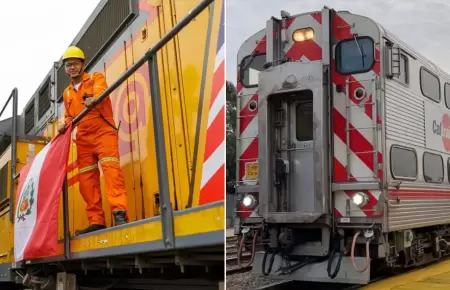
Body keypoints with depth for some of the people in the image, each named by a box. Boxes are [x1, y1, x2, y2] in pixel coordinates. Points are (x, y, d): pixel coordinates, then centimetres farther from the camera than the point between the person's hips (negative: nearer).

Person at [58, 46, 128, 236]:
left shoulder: (96, 78, 6)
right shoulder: (67, 93, 22)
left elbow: (100, 91, -16)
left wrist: (93, 100, -40)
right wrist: (66, 124, 3)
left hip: (103, 132, -6)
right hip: (83, 139, 6)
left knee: (110, 168, -23)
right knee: (87, 180, 0)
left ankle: (119, 212, -33)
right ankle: (96, 221, 2)